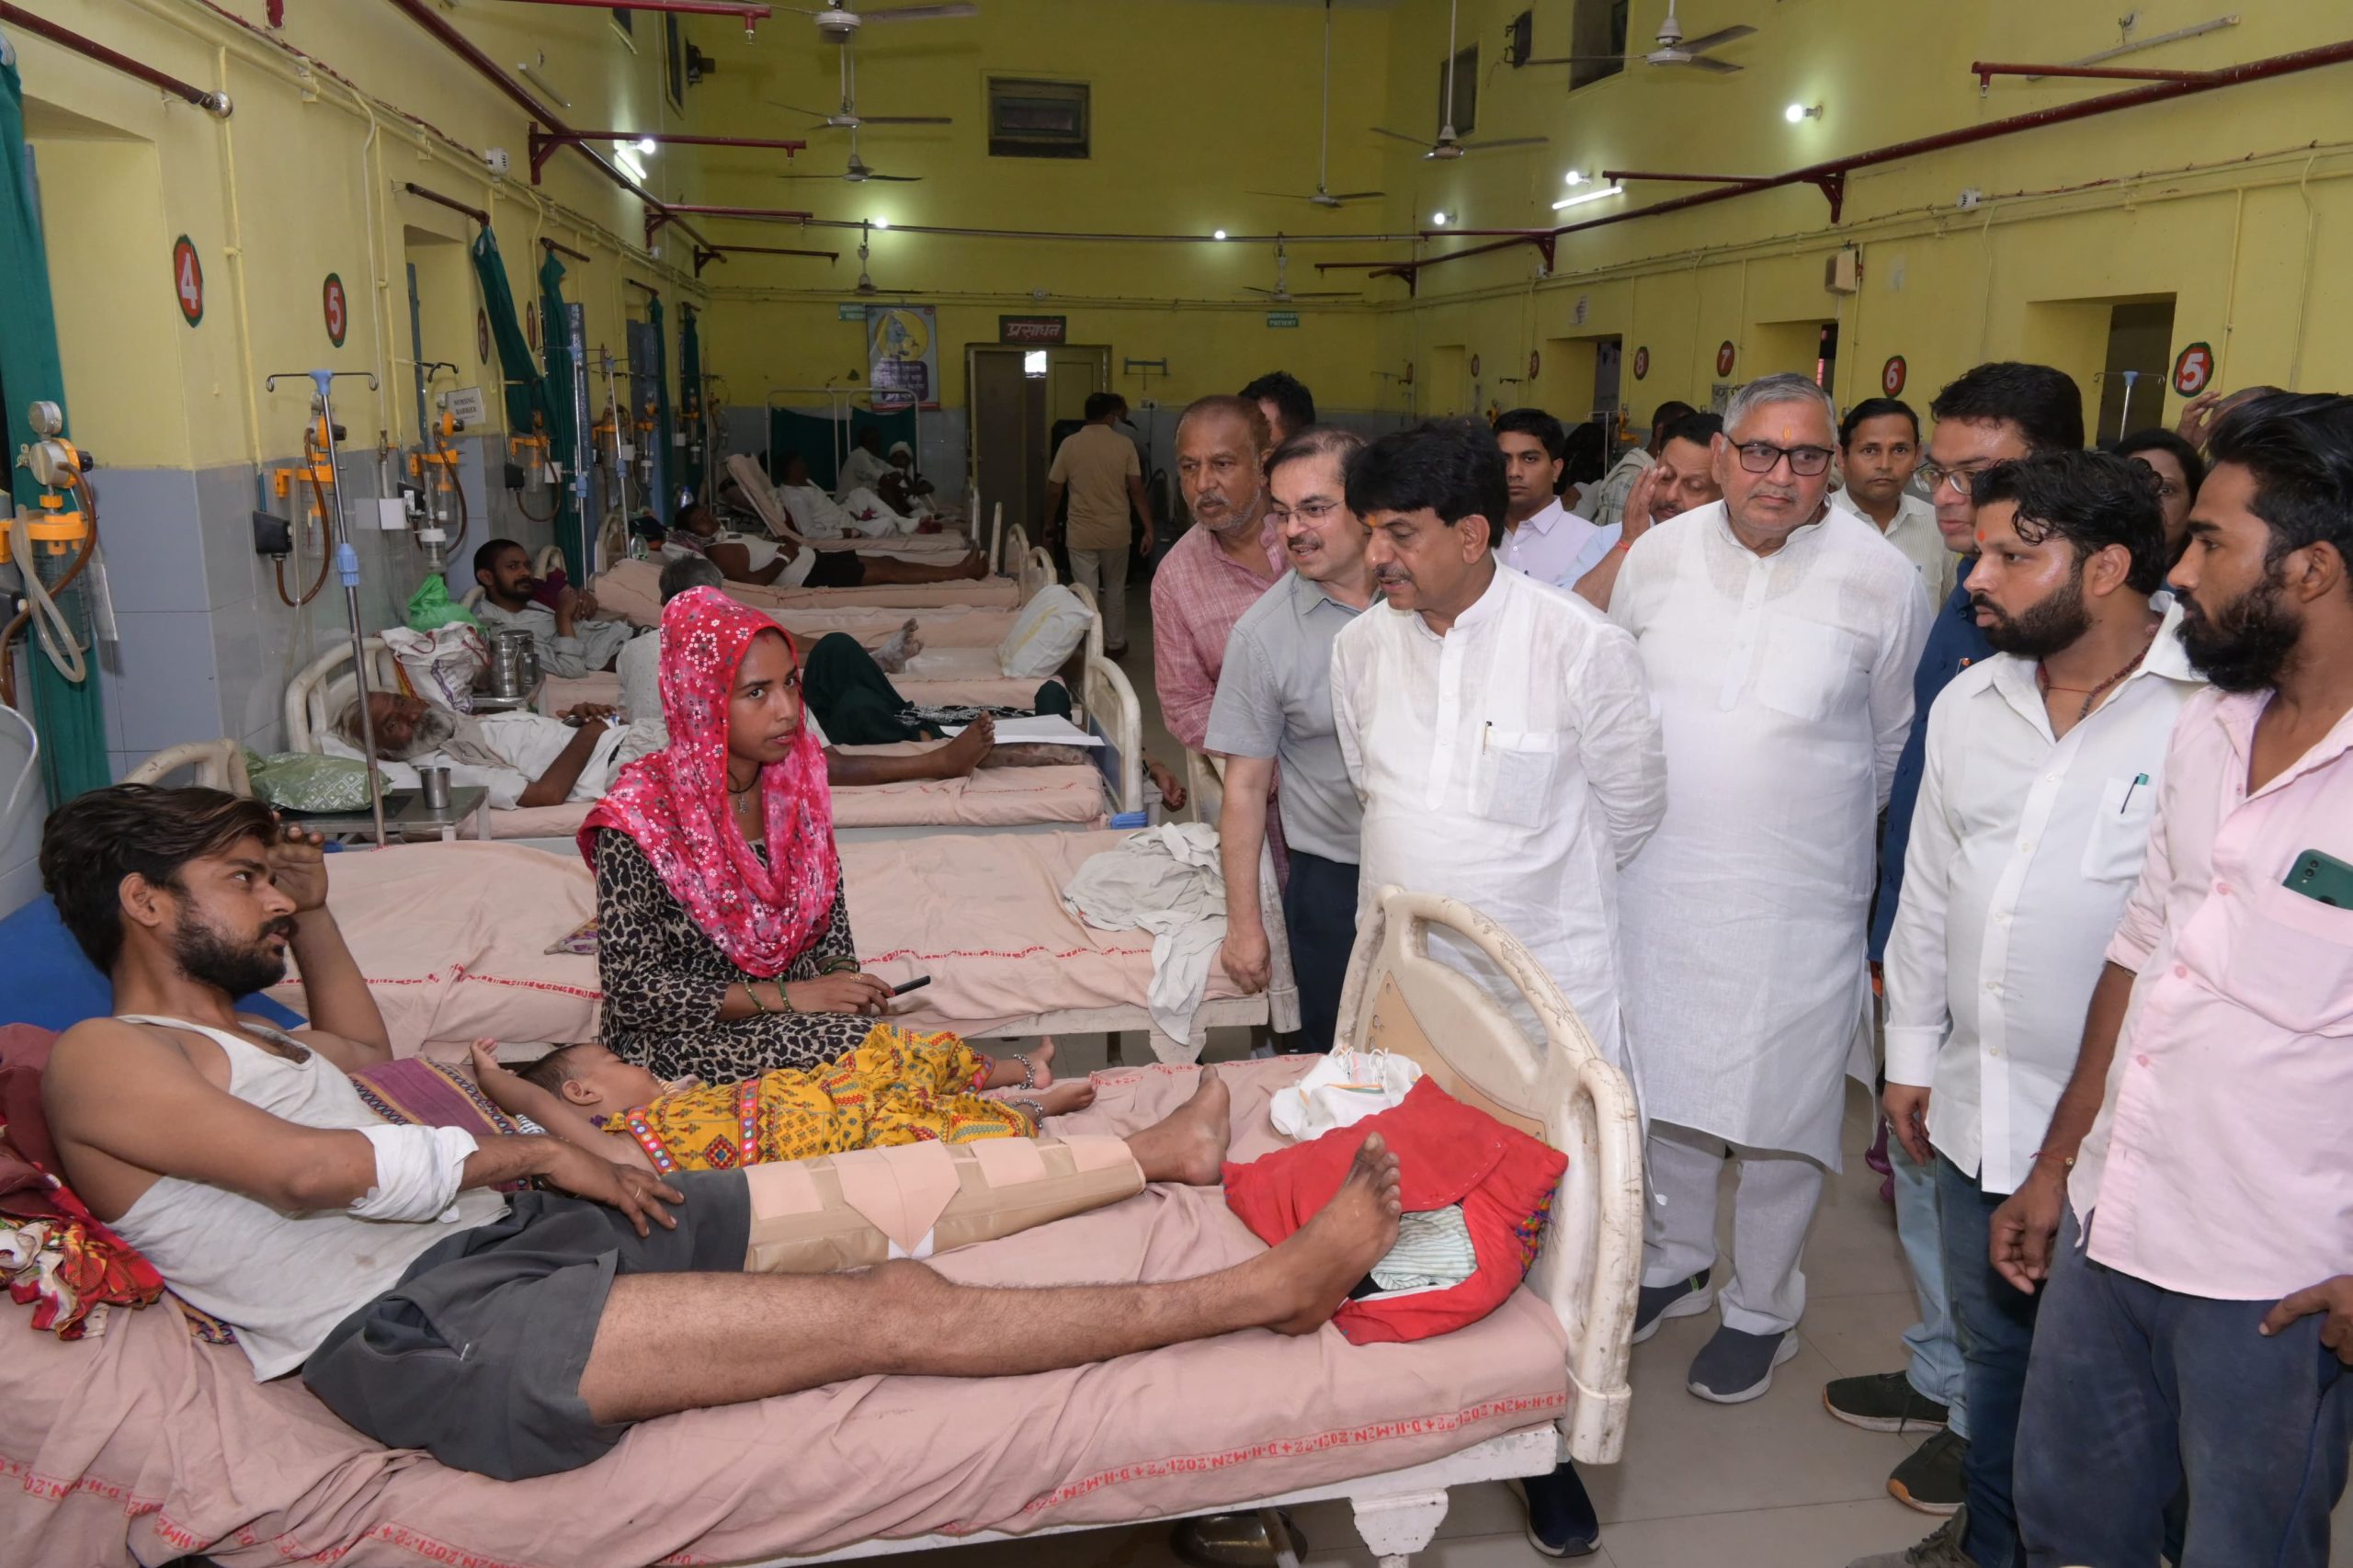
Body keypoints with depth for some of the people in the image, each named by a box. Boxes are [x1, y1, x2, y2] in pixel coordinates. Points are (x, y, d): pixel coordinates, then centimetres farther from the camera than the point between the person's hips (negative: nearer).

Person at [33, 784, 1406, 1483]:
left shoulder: (239, 1037, 24)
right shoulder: (103, 1060, -5)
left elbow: (365, 1055, 45)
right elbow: (309, 1166, -18)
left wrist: (313, 916, 32)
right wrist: (529, 1152, -9)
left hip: (505, 1236, 10)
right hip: (426, 1333, -10)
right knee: (895, 1314, -19)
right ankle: (1268, 1290, -16)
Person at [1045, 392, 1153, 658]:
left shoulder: (1069, 445, -3)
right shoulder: (1124, 444, -5)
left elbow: (1054, 490, 0)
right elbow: (1136, 489, -8)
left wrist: (1050, 523, 15)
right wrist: (1148, 528, -3)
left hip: (1081, 533, 0)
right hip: (1115, 532, 1)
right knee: (1114, 589, 17)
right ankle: (1114, 645, 27)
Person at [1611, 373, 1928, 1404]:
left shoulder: (1881, 578, -9)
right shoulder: (1658, 555, -1)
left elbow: (1899, 747, 4)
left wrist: (1832, 831, 10)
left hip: (1798, 900, -3)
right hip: (1660, 881, 3)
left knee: (1781, 1107, 7)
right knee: (1666, 1081, 17)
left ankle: (1763, 1308, 29)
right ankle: (1675, 1262, 40)